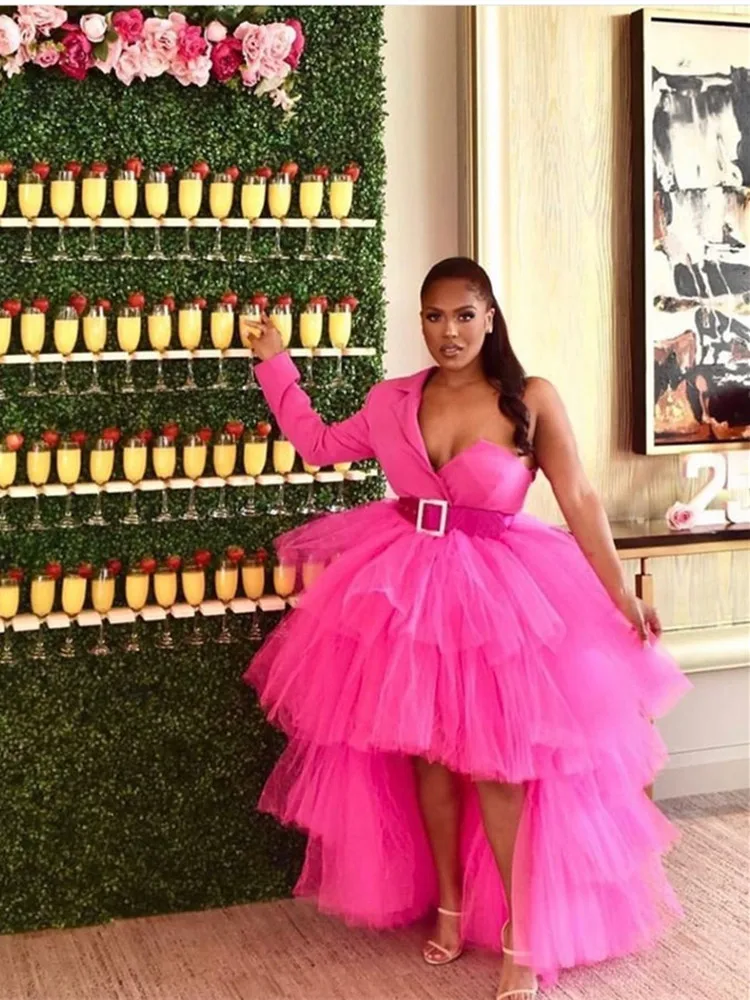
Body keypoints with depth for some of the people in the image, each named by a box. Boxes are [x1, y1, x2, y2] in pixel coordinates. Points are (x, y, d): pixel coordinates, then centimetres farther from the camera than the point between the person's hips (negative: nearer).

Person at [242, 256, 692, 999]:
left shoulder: (531, 400, -7)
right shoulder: (393, 401, 3)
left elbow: (579, 502, -7)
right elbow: (318, 445, 16)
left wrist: (620, 593, -11)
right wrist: (274, 362, 17)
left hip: (496, 589, -3)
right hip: (409, 585, 4)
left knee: (495, 762, -5)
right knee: (428, 753, 9)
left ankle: (522, 935, 7)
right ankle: (449, 907, 27)